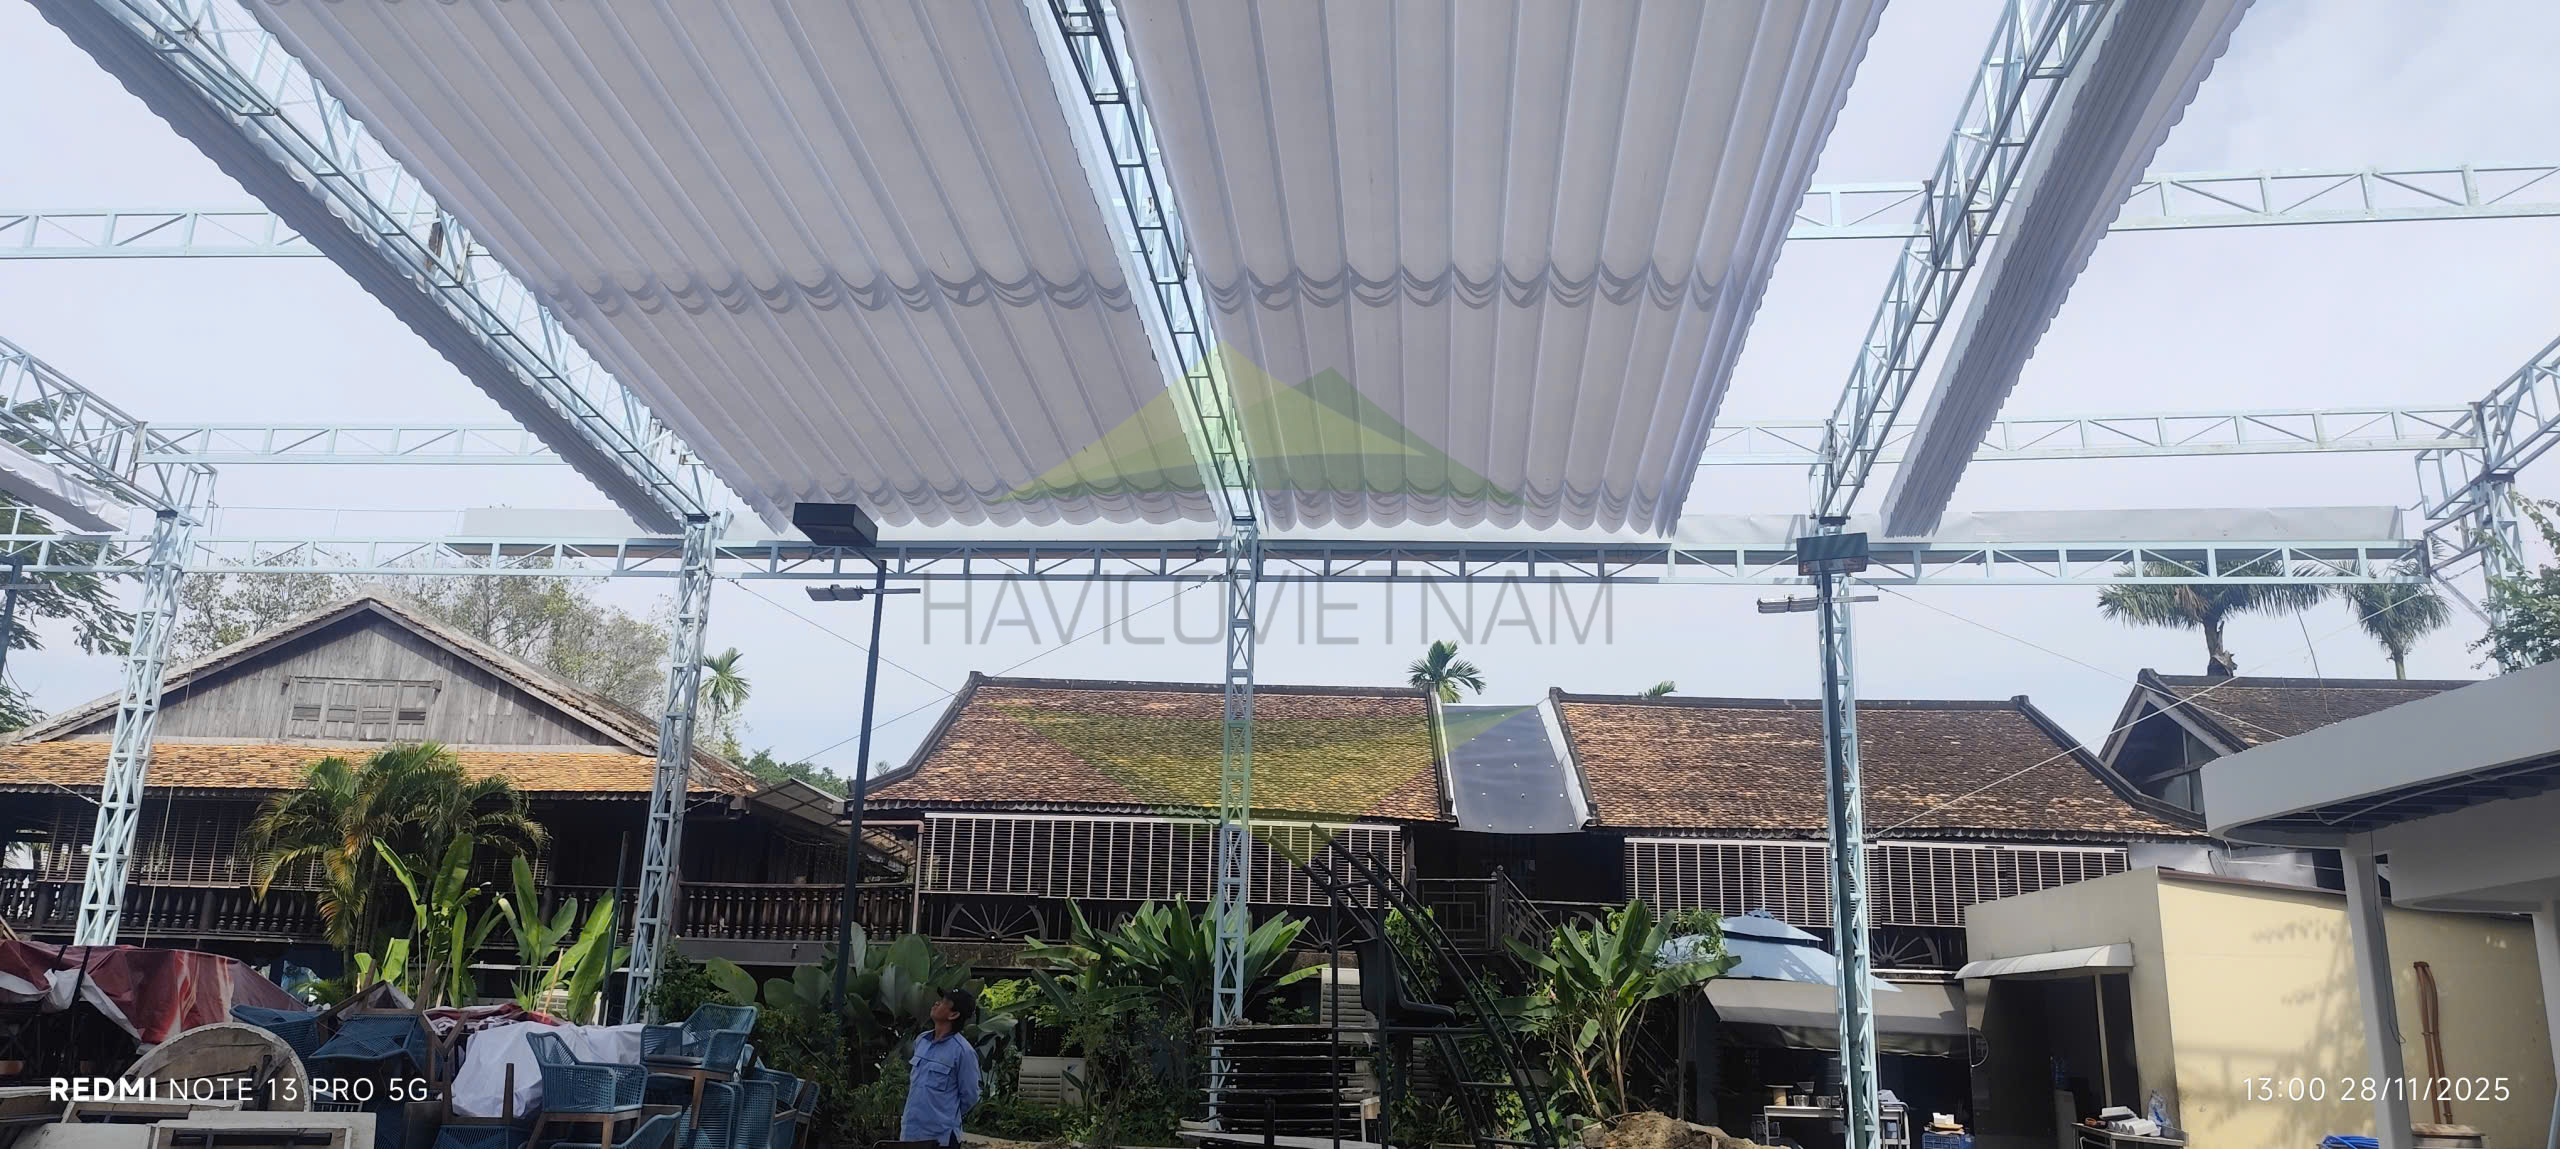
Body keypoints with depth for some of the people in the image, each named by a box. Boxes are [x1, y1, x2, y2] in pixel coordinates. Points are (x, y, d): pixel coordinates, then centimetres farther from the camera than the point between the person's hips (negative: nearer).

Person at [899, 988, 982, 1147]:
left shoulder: (963, 1051, -14)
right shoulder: (921, 1040, 6)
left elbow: (969, 1098, -7)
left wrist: (947, 1115, 4)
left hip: (940, 1136, -6)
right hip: (909, 1132, 6)